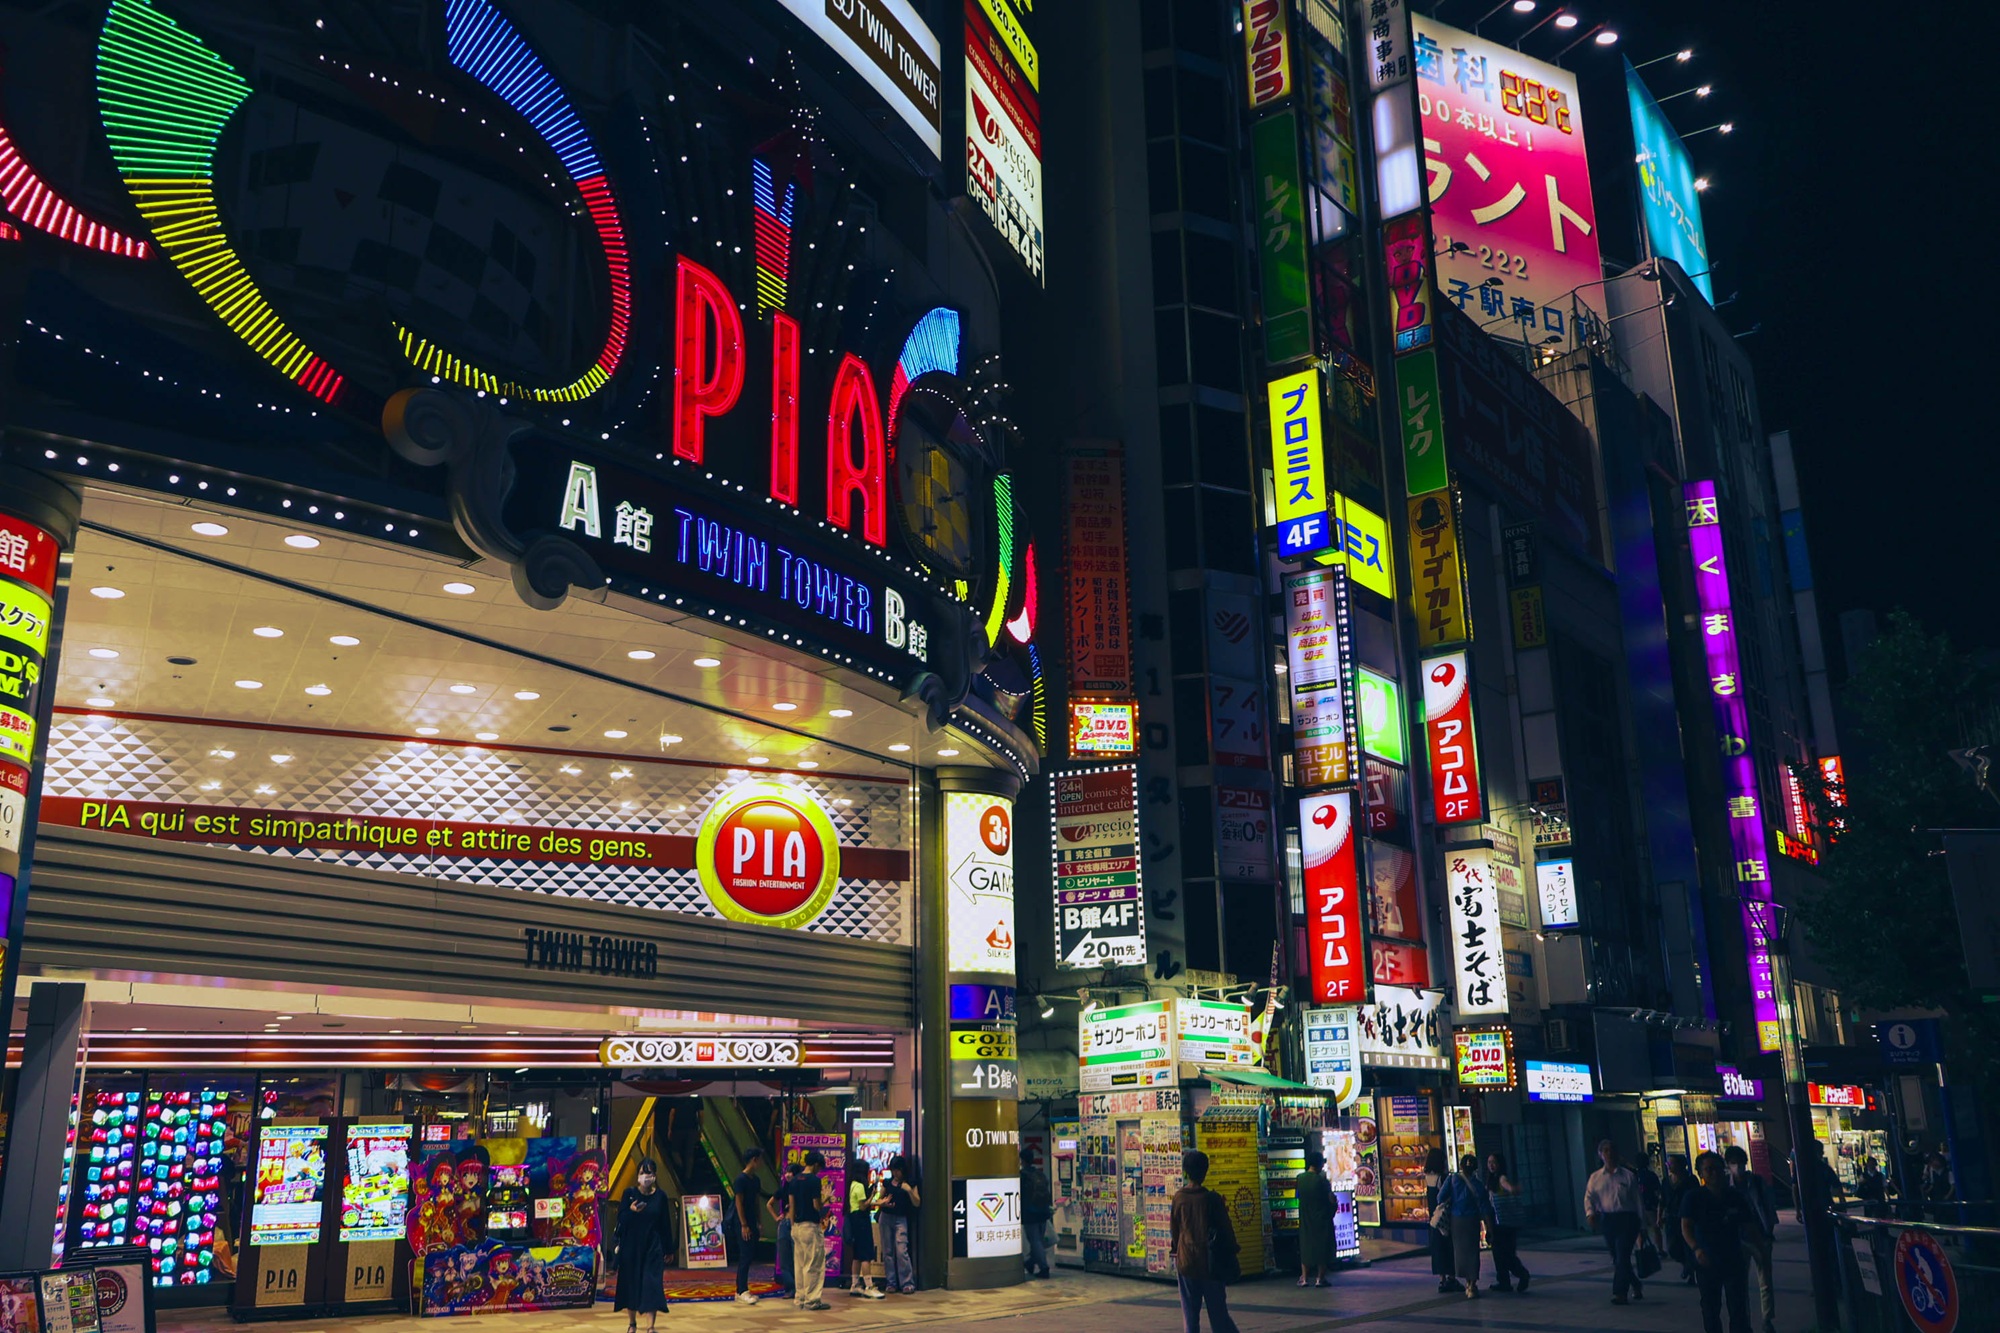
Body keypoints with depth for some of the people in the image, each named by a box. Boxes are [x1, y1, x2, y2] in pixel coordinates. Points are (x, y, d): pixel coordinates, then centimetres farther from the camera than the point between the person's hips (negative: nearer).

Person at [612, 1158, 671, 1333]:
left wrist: (667, 1248, 6)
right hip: (631, 1246, 0)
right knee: (631, 1284, 8)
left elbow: (664, 1224, 5)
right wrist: (631, 1211, -26)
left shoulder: (661, 1196, 0)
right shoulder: (629, 1193, -3)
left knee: (652, 1285, -7)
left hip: (653, 1247, 0)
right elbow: (621, 1219, -6)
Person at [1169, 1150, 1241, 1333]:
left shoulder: (1178, 1198, -2)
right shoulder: (1212, 1198, -10)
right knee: (1218, 1312, 6)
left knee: (1190, 1315, 7)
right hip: (1210, 1263, -2)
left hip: (1187, 1263, 2)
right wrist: (1230, 1253, 11)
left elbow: (1174, 1232, 7)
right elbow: (1226, 1229, -4)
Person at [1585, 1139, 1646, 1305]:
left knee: (1622, 1256, -11)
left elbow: (1637, 1199, 5)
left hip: (1626, 1218, -4)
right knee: (1616, 1258, 10)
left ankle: (1620, 1293, -9)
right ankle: (1636, 1287, 30)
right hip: (1607, 1220, 4)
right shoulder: (1596, 1177, 9)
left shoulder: (1628, 1175, 2)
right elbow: (1589, 1197, 4)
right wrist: (1590, 1213, -15)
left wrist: (1641, 1223, 4)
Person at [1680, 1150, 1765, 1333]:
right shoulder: (1694, 1198, -7)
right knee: (1710, 1309, 8)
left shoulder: (1736, 1197, 3)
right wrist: (1696, 1248, -34)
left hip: (1734, 1261, 2)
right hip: (1706, 1263, -2)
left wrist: (1762, 1240, -8)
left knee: (1739, 1309, -2)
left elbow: (1748, 1226, 8)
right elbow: (1686, 1227, -18)